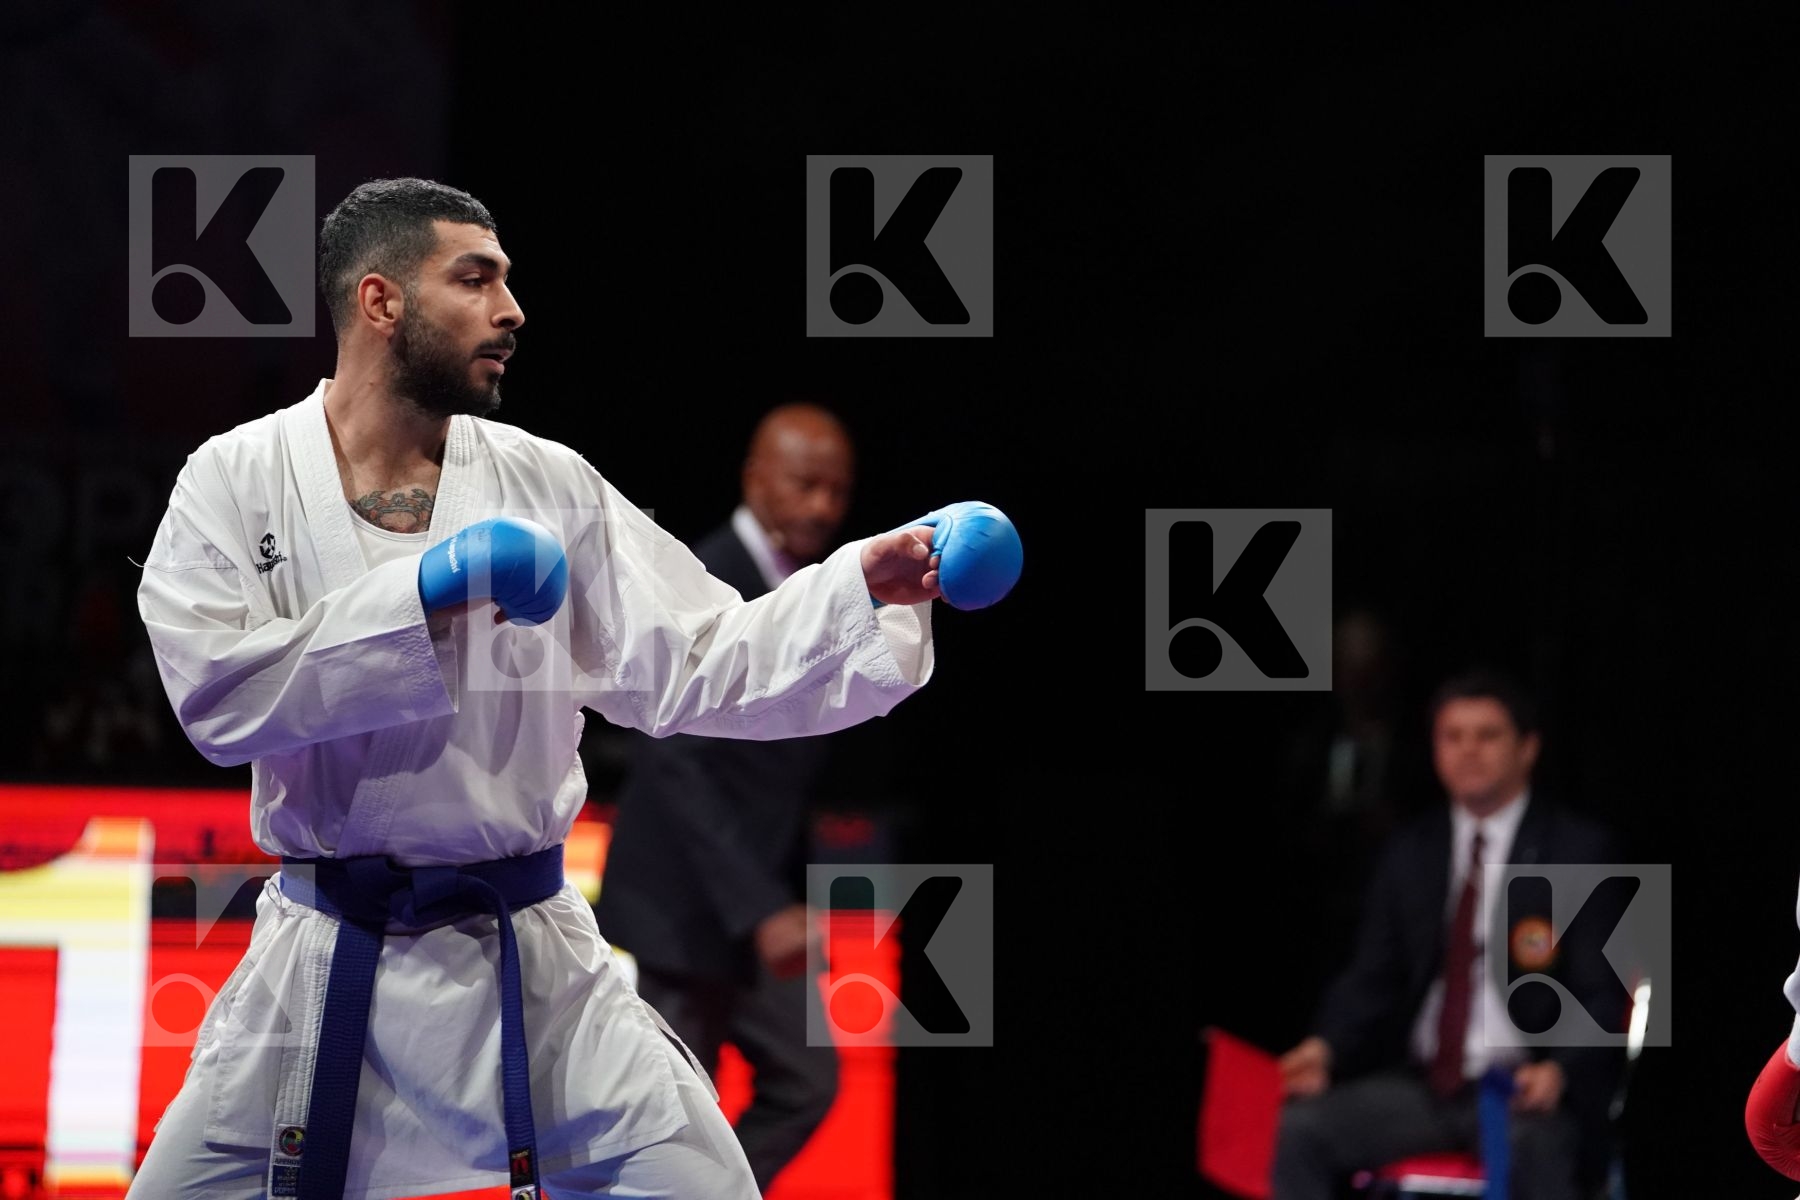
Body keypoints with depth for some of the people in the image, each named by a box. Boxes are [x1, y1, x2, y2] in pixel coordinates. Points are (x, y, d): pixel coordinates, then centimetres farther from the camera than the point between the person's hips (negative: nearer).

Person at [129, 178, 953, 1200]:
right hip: (321, 966, -1)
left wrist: (867, 585, -11)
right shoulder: (237, 482, -3)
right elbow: (219, 696, -16)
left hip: (528, 960, 2)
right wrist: (422, 599, -21)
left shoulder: (547, 487, 3)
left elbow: (693, 667, 1)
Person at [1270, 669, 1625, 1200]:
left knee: (1533, 1143, -39)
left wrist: (1560, 1070, -23)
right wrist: (1326, 1046, -7)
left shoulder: (1579, 850, 2)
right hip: (1420, 1086, 4)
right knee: (1301, 1127, -22)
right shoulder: (1410, 852, 14)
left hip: (1524, 1091, -4)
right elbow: (1373, 975, 14)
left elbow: (1601, 993, -3)